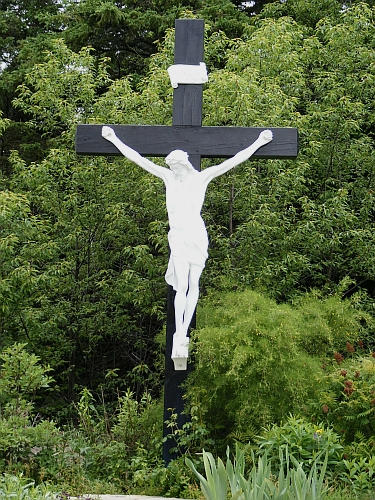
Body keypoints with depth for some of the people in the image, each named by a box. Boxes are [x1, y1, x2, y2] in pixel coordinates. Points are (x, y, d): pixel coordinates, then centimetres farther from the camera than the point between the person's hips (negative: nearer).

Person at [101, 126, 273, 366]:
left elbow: (234, 161, 3)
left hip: (197, 236, 0)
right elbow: (137, 158, 10)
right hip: (178, 237, 0)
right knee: (182, 285, -9)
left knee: (193, 285, -1)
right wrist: (114, 140, 12)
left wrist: (259, 142, 2)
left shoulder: (202, 177, 2)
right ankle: (179, 335, -6)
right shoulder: (168, 177, 6)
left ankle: (183, 333, 6)